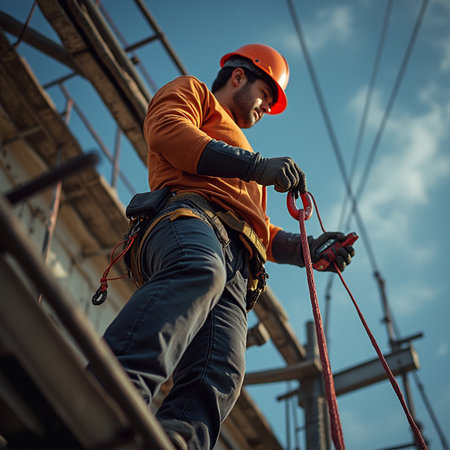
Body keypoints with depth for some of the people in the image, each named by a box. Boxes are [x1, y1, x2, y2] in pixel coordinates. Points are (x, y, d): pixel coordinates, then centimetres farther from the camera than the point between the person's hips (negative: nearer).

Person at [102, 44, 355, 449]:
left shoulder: (242, 153, 49)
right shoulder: (191, 92, 28)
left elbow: (258, 229, 42)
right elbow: (166, 131, 3)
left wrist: (306, 247, 22)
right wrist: (256, 165, -3)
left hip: (237, 266, 7)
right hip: (191, 217, -6)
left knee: (220, 374, -25)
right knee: (199, 271, -42)